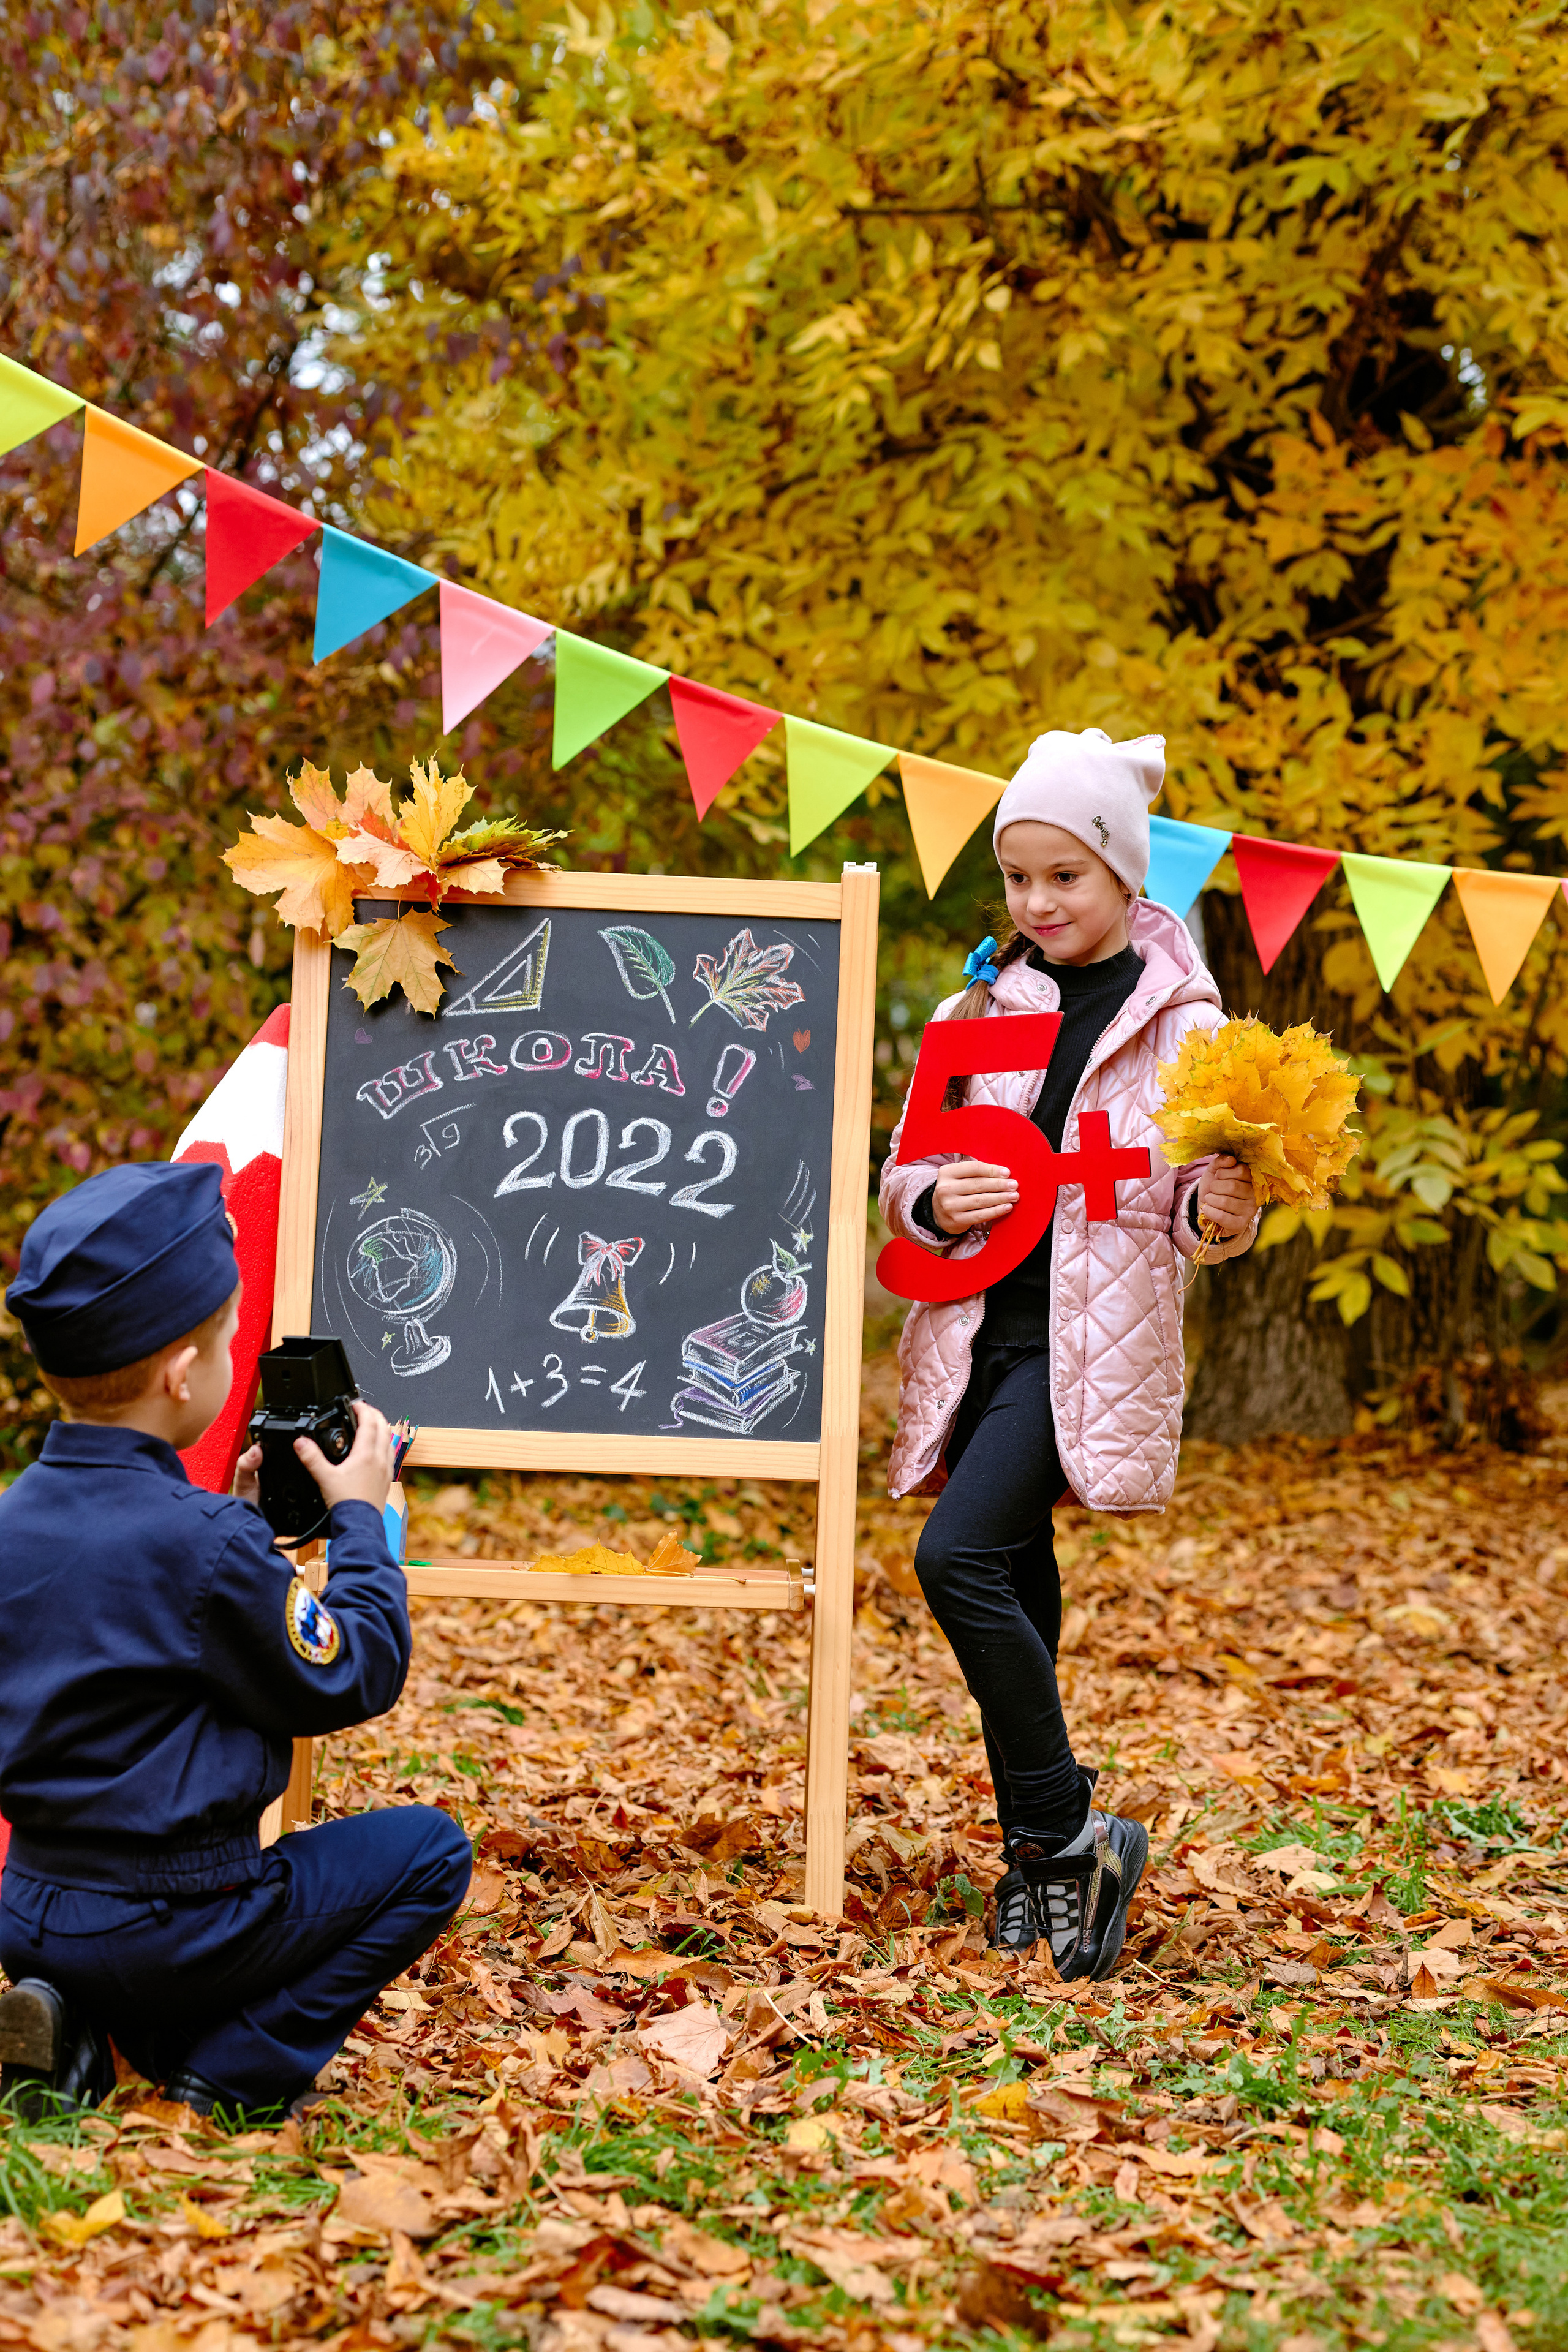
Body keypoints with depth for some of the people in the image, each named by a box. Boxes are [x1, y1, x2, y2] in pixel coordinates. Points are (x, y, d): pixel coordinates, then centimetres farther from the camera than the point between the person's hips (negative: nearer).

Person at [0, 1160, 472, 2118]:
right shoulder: (202, 1542, -22)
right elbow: (351, 1679, -10)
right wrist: (359, 1517, 2)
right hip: (162, 1928, -7)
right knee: (431, 1848, 7)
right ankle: (237, 2072, 0)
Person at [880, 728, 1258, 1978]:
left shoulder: (1178, 1020, -1)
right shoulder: (980, 1005, 11)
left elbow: (1195, 1201, -1)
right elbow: (904, 1166, 14)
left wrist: (1221, 1210, -25)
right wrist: (935, 1198, -8)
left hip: (1091, 1337, -5)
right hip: (979, 1323, 5)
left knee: (959, 1557, -20)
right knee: (1015, 1585, 9)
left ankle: (1070, 1829, -7)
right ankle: (1038, 1853, 22)